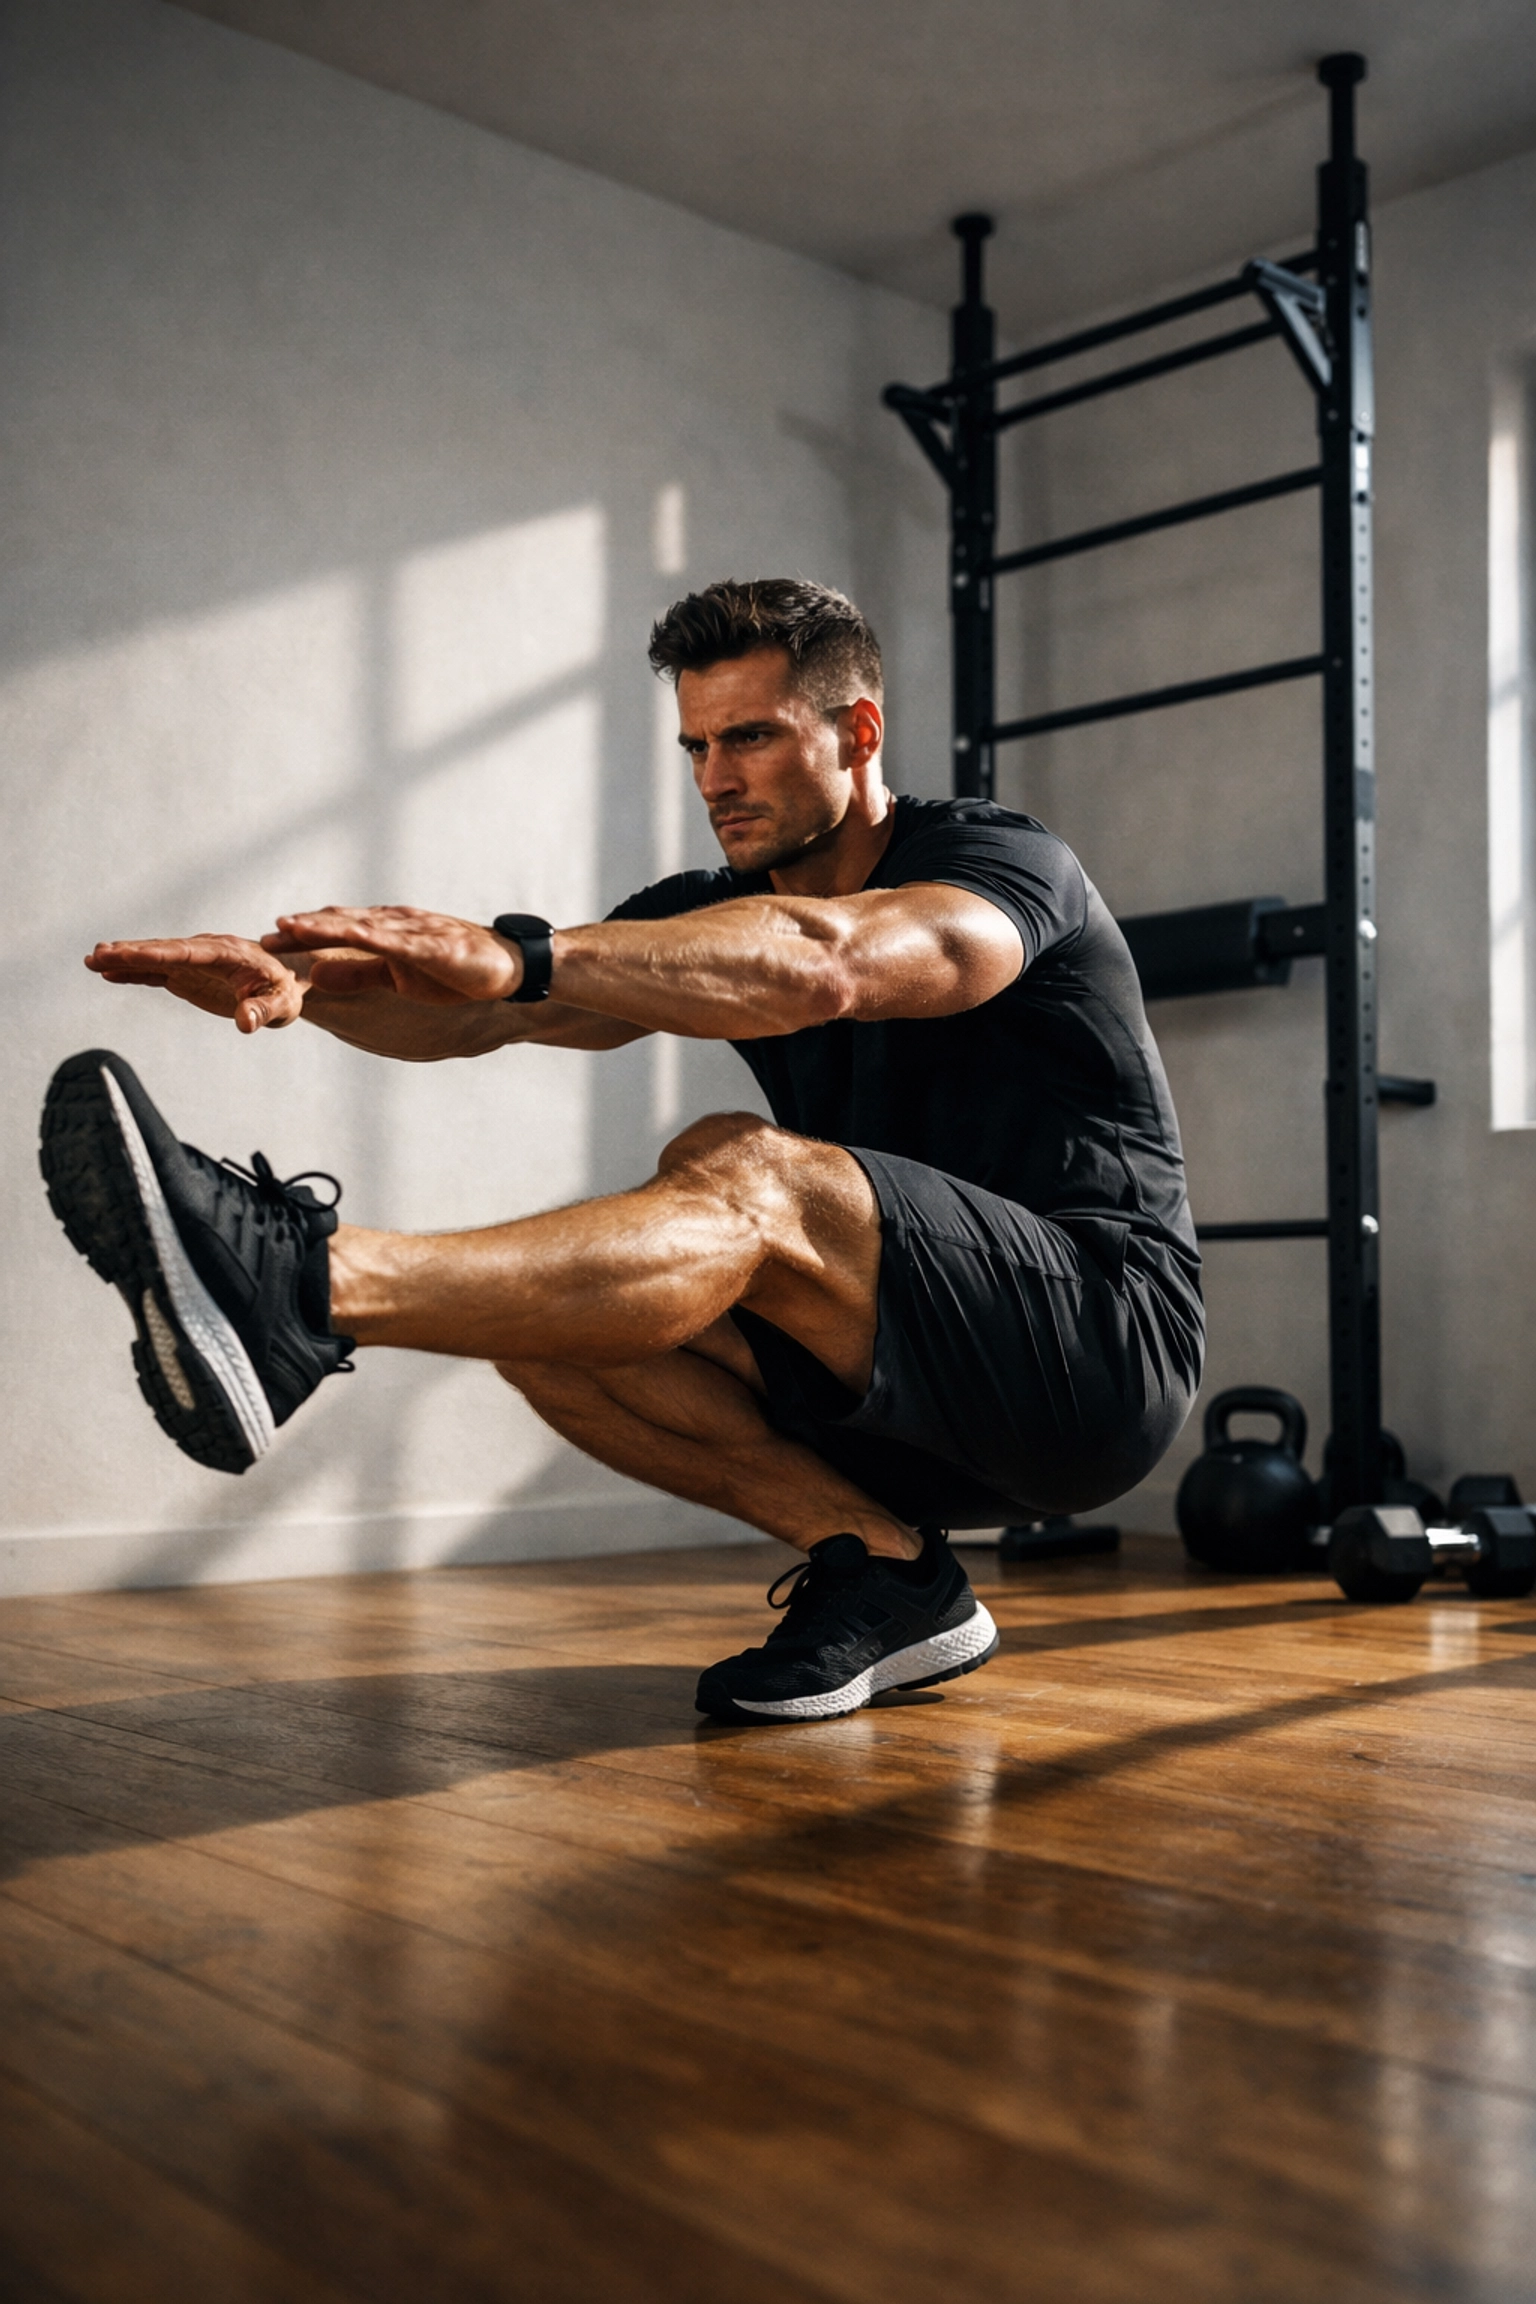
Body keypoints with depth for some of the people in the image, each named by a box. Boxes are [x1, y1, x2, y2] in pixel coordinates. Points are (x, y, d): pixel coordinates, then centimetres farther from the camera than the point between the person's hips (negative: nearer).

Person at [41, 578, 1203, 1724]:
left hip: (1101, 1342, -6)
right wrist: (296, 975, -27)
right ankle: (879, 1564, -13)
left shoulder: (1003, 862, -9)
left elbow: (818, 966, -34)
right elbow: (468, 1012, -7)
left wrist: (521, 956, -44)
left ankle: (310, 1285, -47)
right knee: (544, 1314, -11)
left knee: (741, 1175, -32)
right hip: (912, 1402, 7)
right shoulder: (717, 910, 10)